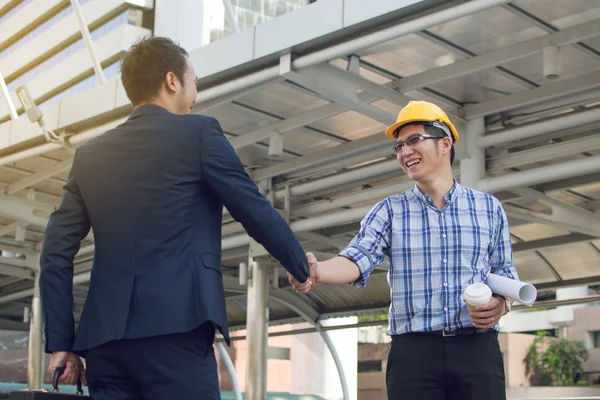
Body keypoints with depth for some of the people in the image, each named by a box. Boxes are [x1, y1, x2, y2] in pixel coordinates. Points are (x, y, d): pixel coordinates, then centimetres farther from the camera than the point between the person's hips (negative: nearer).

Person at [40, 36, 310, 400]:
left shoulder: (90, 155, 15)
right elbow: (257, 211, 4)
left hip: (105, 338, 6)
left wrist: (61, 341, 15)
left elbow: (56, 254, 12)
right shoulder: (199, 132, 2)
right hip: (174, 330, -5)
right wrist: (302, 267, 20)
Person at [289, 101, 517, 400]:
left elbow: (504, 272, 15)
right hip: (413, 351, 0)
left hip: (478, 349, 0)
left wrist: (500, 304, -8)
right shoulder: (389, 211, 9)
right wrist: (316, 271, -27)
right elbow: (357, 258, -6)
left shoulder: (489, 208, 11)